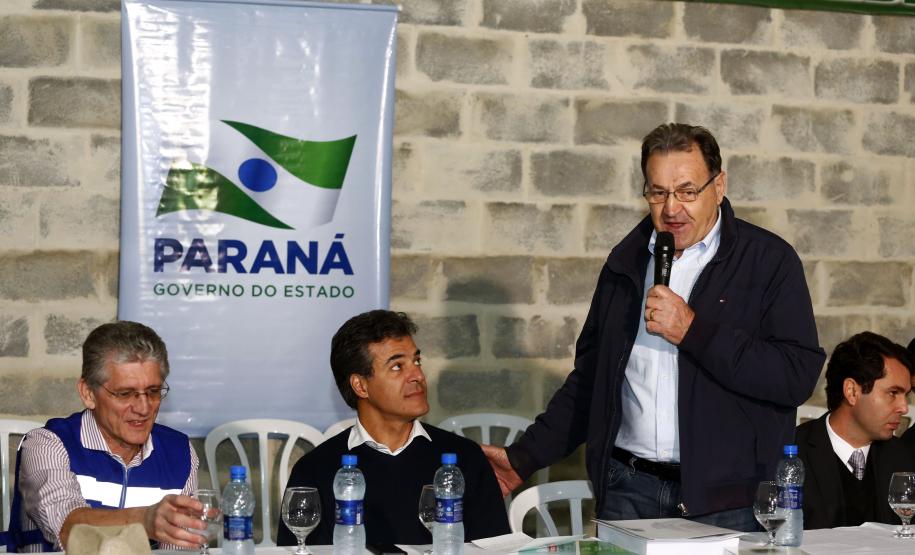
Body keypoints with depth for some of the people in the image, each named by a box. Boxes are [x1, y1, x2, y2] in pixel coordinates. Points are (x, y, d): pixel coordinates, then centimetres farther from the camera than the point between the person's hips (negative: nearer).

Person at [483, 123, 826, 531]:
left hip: (726, 500, -4)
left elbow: (797, 375, -15)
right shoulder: (626, 261, 12)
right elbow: (590, 376, 19)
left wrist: (693, 330, -17)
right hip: (628, 490, 4)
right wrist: (524, 457, 14)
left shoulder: (770, 261, -3)